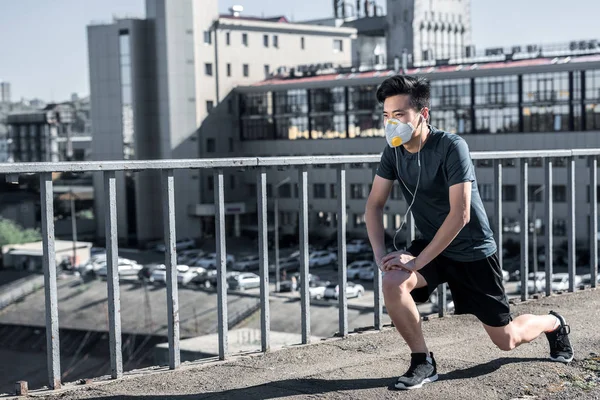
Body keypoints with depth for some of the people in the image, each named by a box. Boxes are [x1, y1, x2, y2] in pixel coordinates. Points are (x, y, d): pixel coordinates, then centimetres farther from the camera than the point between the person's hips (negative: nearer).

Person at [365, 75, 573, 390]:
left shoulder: (451, 146, -26)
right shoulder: (393, 152, -8)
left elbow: (460, 214, -29)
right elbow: (375, 204, -2)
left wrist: (417, 261, -30)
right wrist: (380, 252, -18)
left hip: (472, 252, -4)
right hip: (431, 245, 4)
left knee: (506, 340, 5)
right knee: (393, 282, -28)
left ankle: (553, 324, 40)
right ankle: (423, 362, -8)